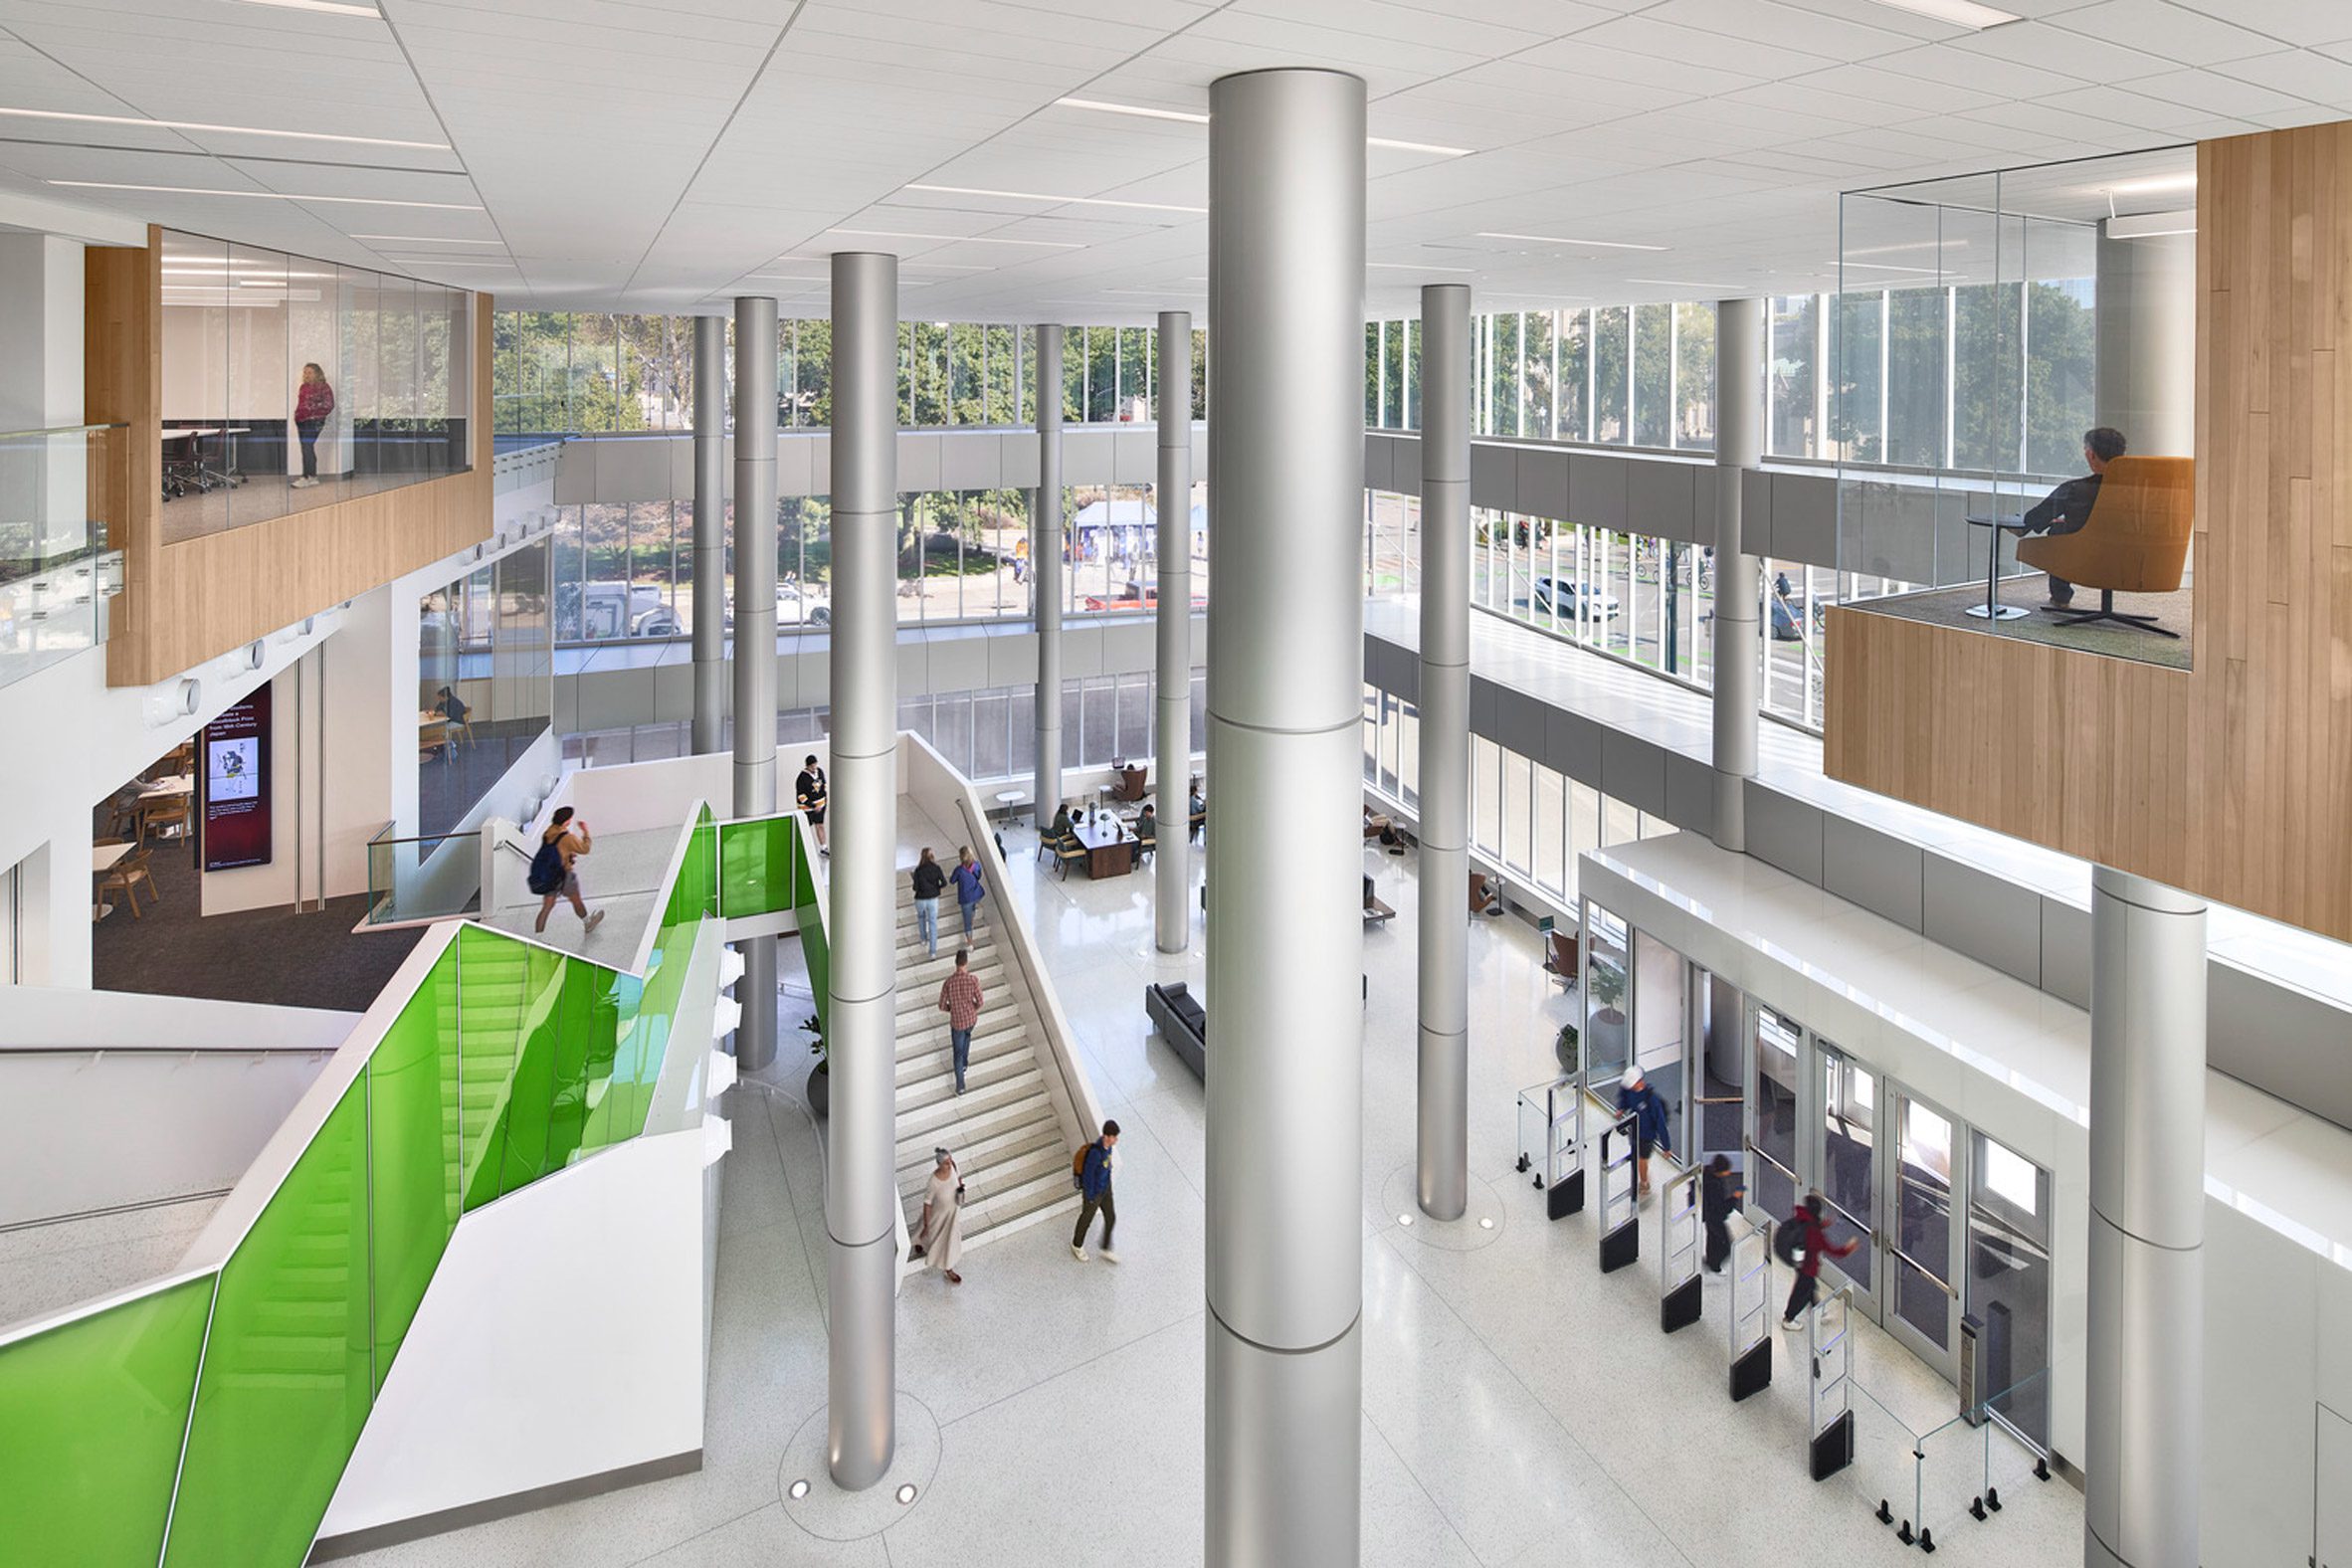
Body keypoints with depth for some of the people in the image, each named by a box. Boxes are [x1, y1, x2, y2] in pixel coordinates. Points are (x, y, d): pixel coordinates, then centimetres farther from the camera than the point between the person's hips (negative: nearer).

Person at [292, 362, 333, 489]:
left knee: (307, 448, -13)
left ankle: (306, 478, -12)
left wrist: (313, 412, -11)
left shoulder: (323, 387, -6)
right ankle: (313, 477, 17)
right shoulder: (303, 387, 16)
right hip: (302, 422, 8)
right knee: (308, 449, 11)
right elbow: (300, 404, 23)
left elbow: (328, 405, -10)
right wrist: (297, 416, 14)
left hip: (313, 422, -8)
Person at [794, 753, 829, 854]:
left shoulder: (819, 771, -3)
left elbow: (824, 784, 15)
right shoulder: (802, 778, -24)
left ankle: (823, 848, 25)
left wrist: (824, 799, 13)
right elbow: (801, 796, -21)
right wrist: (814, 806, -21)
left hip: (820, 804, 6)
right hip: (807, 807, -6)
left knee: (820, 825, 14)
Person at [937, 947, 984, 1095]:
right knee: (967, 1036, 36)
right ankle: (964, 1062, 51)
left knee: (958, 1052, 13)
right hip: (971, 1018, 1)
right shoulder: (973, 979, -22)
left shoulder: (948, 982, -22)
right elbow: (980, 1001, -12)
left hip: (957, 1021, -1)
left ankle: (960, 1085, 19)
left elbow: (942, 1006, -13)